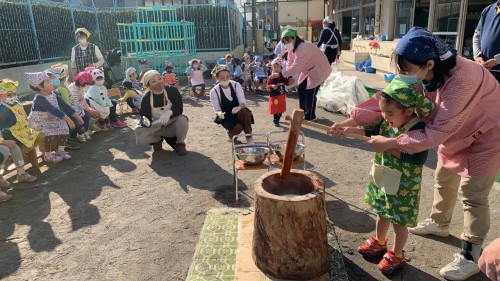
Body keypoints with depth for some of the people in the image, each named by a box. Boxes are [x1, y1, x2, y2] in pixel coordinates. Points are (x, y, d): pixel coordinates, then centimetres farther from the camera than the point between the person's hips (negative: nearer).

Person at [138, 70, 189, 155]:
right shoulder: (146, 98, -14)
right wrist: (146, 122, -41)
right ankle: (158, 140, 12)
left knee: (183, 120, -35)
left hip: (173, 126, -1)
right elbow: (144, 117, -16)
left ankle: (180, 143, -4)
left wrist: (169, 112, -43)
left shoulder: (172, 91, -17)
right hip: (157, 128, 1)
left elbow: (179, 109, -21)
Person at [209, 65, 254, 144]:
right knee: (238, 128, -31)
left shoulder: (236, 85, -9)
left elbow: (243, 103, -14)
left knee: (244, 112, -35)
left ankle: (249, 137, -17)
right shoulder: (214, 91, -13)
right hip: (227, 117, -1)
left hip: (238, 113, 1)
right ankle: (229, 133, 8)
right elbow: (217, 110, -9)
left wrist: (238, 108, -38)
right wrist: (219, 113, -35)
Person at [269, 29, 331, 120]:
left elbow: (296, 67, -39)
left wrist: (279, 74, -39)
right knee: (301, 89, 8)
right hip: (308, 70, 9)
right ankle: (303, 113, 20)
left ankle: (310, 116, 6)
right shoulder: (292, 47, -4)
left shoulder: (303, 48, -34)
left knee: (310, 93, -8)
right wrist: (289, 76, -23)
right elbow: (290, 62, -6)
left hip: (319, 70, -9)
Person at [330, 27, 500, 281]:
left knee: (472, 194, -5)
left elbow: (438, 132, -40)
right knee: (443, 178, 20)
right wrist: (353, 119, -27)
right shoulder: (423, 74, -17)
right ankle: (439, 223, 43)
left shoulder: (461, 81, -41)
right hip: (456, 132, 8)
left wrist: (391, 143, -39)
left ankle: (471, 256, 12)